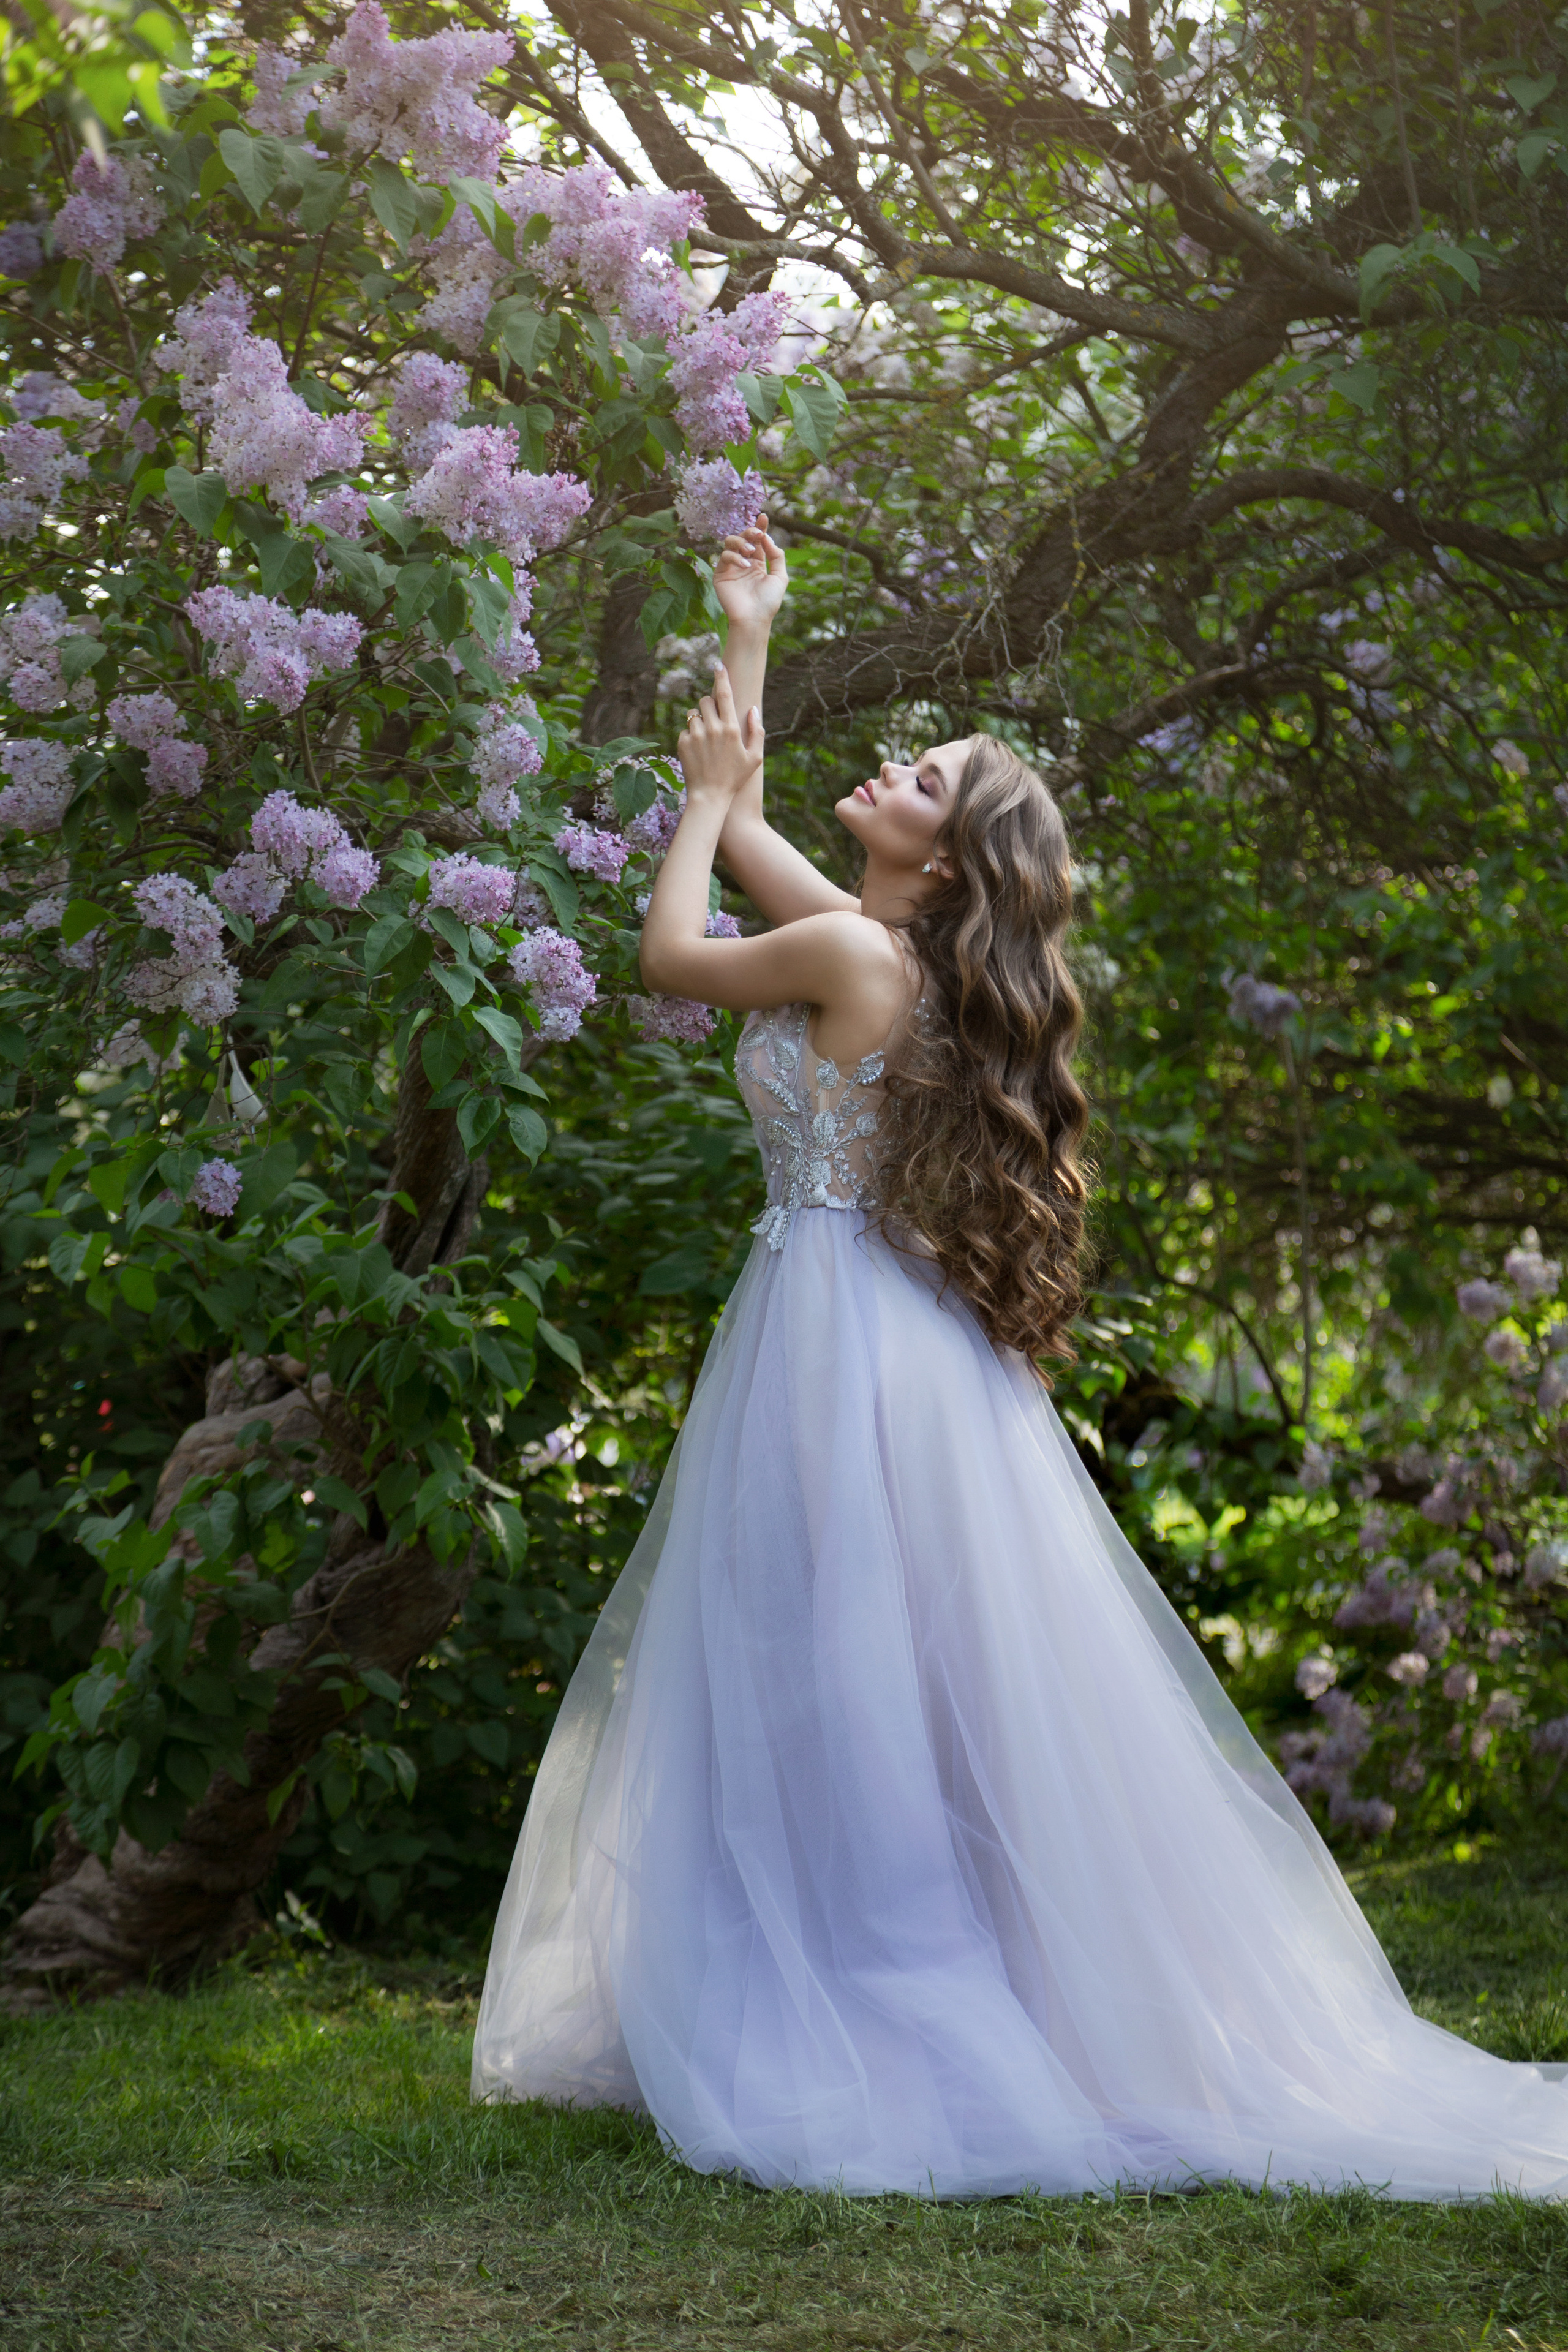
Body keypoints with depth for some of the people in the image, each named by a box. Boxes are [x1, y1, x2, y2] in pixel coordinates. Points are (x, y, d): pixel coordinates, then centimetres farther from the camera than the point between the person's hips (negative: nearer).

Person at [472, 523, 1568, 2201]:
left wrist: (708, 793, 14)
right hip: (892, 1345, 9)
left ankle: (860, 2047, -2)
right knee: (922, 1687, 10)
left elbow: (669, 950, 1)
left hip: (838, 1346, -9)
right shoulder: (891, 944, 12)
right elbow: (737, 823, 26)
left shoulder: (853, 954, -12)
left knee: (843, 1689, -6)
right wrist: (747, 633, 33)